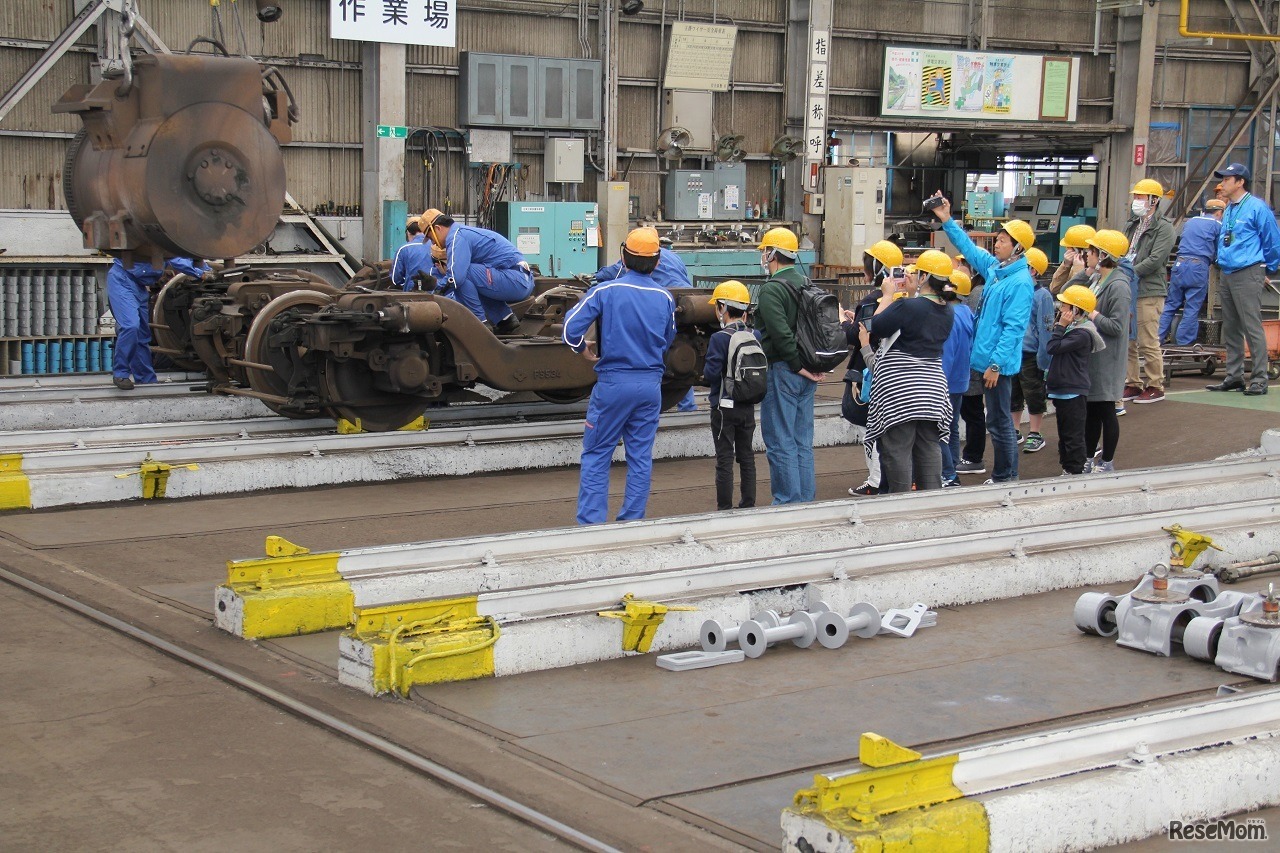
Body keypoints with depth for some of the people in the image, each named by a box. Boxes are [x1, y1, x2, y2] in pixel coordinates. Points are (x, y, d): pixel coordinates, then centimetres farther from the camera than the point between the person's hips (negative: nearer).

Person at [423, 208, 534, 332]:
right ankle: (505, 318, 14)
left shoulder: (456, 237, -8)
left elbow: (455, 277, -20)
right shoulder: (465, 232, 23)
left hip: (516, 281, -10)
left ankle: (480, 322, -8)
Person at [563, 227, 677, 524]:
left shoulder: (606, 291, -8)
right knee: (641, 457, 9)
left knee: (596, 455, 4)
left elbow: (572, 327, -13)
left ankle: (591, 522, 0)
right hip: (651, 384, 3)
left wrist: (584, 348, 6)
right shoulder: (665, 297, 4)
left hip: (613, 382, -3)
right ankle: (632, 522, 12)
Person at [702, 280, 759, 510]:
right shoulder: (755, 336, -1)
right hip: (748, 407, 5)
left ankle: (725, 508, 3)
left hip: (725, 407, -5)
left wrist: (706, 371, 4)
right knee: (747, 457, 14)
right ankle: (749, 506, 19)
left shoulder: (719, 338, -16)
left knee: (724, 459, 1)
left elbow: (711, 373, -18)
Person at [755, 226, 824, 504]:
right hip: (807, 376, 8)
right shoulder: (807, 285, 14)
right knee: (803, 444, 13)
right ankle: (807, 502, 17)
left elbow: (781, 333, -23)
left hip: (782, 373, -8)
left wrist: (798, 365, -16)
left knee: (780, 443, -3)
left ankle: (788, 502, -2)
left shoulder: (771, 289, -12)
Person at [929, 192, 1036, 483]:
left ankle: (1005, 477, 8)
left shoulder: (1020, 281, -16)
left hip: (999, 362, -9)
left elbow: (1014, 327, -20)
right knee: (1000, 418, 16)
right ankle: (1007, 474, 25)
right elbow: (970, 249, 24)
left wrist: (996, 363, -23)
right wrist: (947, 221, 21)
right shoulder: (995, 268, 9)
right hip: (987, 358, 9)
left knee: (998, 421, -1)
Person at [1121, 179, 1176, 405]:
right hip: (1128, 291, 8)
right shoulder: (1131, 226, 20)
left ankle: (1155, 386, 3)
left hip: (1149, 292, -8)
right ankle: (1133, 384, 16)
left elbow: (1155, 260, -14)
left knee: (1148, 342, -6)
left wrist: (1130, 272, -16)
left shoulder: (1163, 228, -5)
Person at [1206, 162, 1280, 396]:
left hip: (1248, 274, -9)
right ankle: (1234, 376, 20)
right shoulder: (1228, 210, 15)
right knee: (1231, 329, 12)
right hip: (1227, 274, 9)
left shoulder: (1257, 207, -9)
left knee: (1252, 327, -9)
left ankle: (1259, 379, -7)